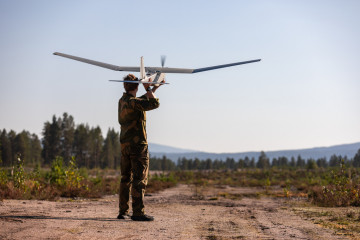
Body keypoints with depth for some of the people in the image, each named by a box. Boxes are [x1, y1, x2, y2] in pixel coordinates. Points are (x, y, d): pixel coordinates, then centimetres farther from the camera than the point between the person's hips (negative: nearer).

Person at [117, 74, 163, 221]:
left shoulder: (122, 101, 12)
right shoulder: (133, 102, -15)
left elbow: (142, 101, 27)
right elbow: (154, 104, -20)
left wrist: (154, 88, 30)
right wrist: (148, 89, -7)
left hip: (125, 144, 8)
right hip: (138, 144, -8)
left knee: (126, 179, 12)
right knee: (139, 179, -7)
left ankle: (123, 211, 14)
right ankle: (138, 212, -10)